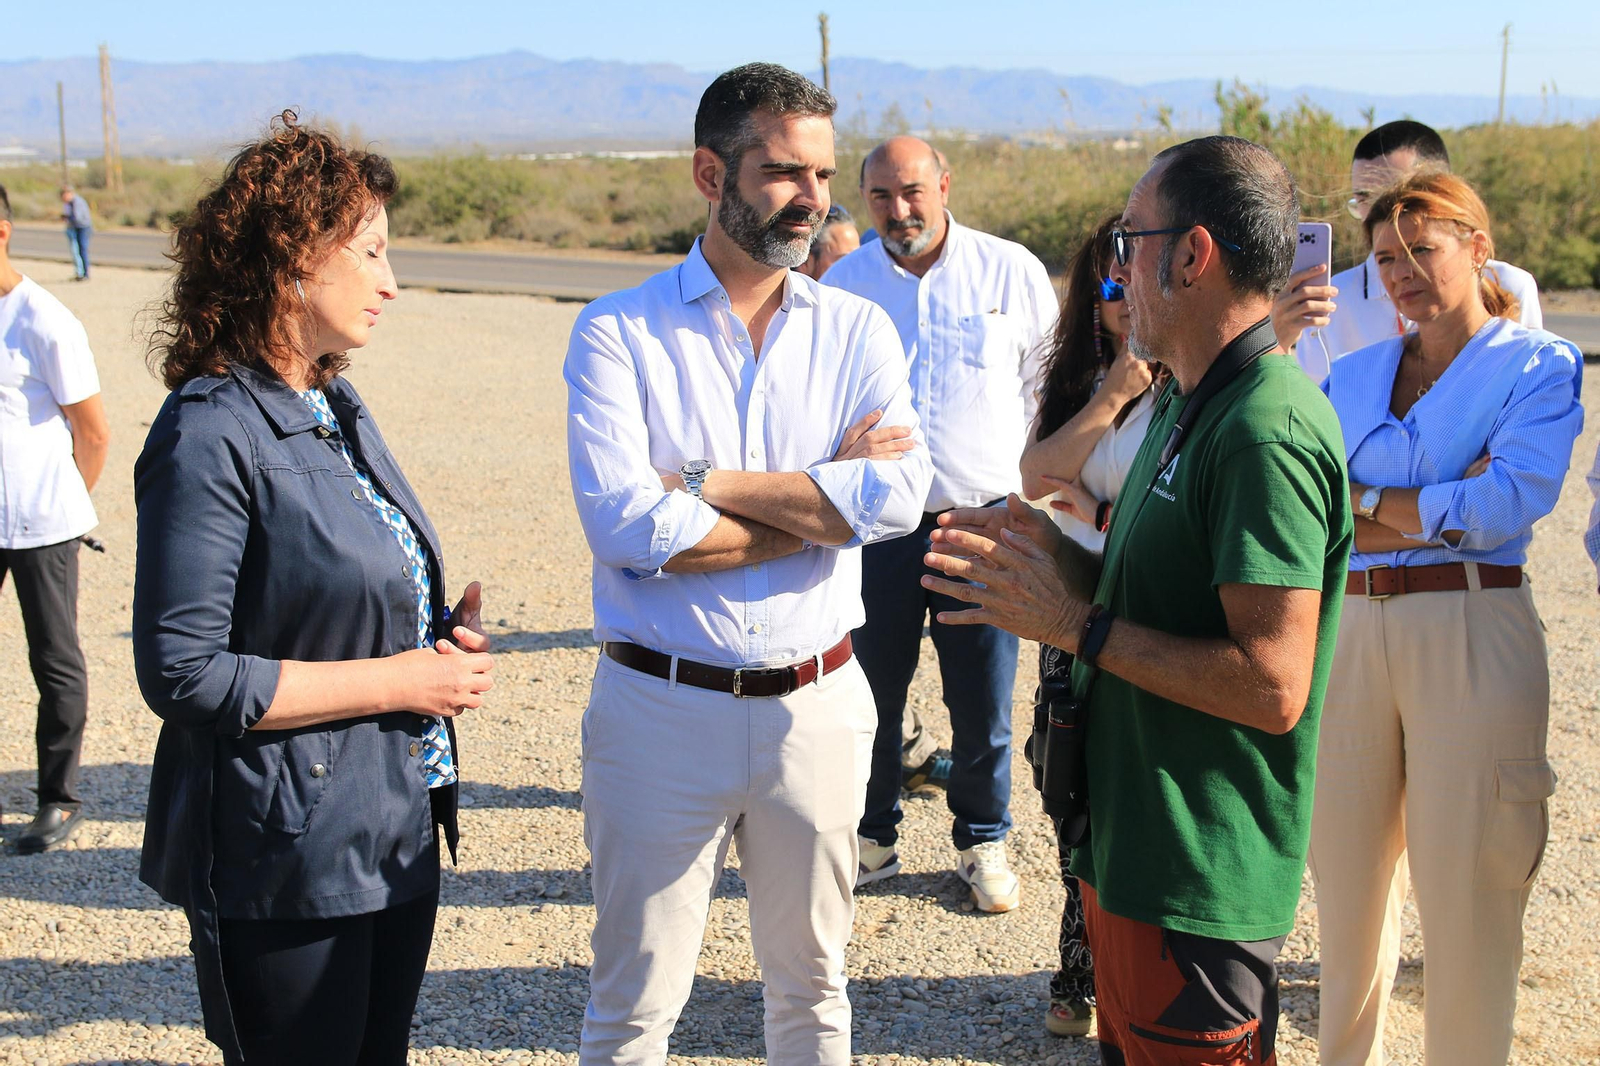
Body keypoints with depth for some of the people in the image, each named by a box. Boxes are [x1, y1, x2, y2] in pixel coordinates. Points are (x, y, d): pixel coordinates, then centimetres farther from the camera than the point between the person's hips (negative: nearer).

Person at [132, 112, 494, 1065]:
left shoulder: (338, 407, 9)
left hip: (400, 834, 9)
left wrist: (444, 631, 0)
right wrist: (398, 680, -18)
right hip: (287, 859, -8)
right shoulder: (211, 435, -18)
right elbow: (183, 674, -22)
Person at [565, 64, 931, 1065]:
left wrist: (702, 481, -16)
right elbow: (625, 527, -20)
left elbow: (899, 494, -14)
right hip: (661, 709, -2)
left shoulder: (857, 329, 3)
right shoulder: (619, 333, -6)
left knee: (812, 983, 19)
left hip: (818, 707, 3)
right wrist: (828, 495, -13)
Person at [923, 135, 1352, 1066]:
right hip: (1135, 850, 10)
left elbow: (1272, 686, -27)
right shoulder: (1187, 407, 11)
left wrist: (1078, 625, -21)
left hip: (1201, 885, -10)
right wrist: (1065, 560, 1)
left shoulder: (1266, 433, -23)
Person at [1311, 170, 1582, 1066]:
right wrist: (1438, 513, -11)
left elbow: (1509, 503, -14)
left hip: (1472, 634, -4)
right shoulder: (1356, 375, 15)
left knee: (1467, 895, 2)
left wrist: (1362, 499, -5)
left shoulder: (1538, 366, 2)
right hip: (1350, 632, 5)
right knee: (1348, 883, 12)